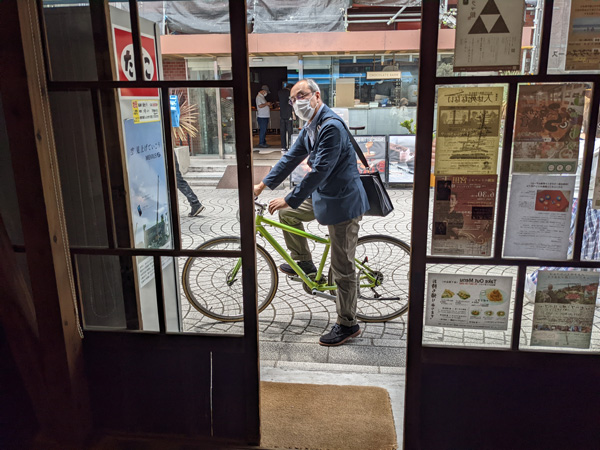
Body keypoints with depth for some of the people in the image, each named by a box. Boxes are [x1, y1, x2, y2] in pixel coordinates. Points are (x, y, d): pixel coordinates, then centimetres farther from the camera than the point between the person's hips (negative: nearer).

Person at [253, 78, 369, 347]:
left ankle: (348, 325, 15)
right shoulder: (310, 127, 10)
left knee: (342, 269, -1)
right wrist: (263, 184, 13)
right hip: (323, 195, 10)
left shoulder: (331, 126, -23)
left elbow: (319, 171, -27)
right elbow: (292, 157, 15)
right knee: (287, 213, 18)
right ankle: (304, 262, 32)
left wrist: (289, 199, -23)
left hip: (342, 201, -10)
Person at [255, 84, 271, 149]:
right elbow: (260, 106, -23)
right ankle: (261, 143, -4)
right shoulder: (259, 97, -12)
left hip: (265, 116, 10)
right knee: (262, 130, -8)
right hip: (262, 117, -10)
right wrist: (267, 104, -13)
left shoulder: (262, 96, 19)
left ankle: (264, 142, 19)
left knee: (264, 130, 13)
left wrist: (268, 105, 13)